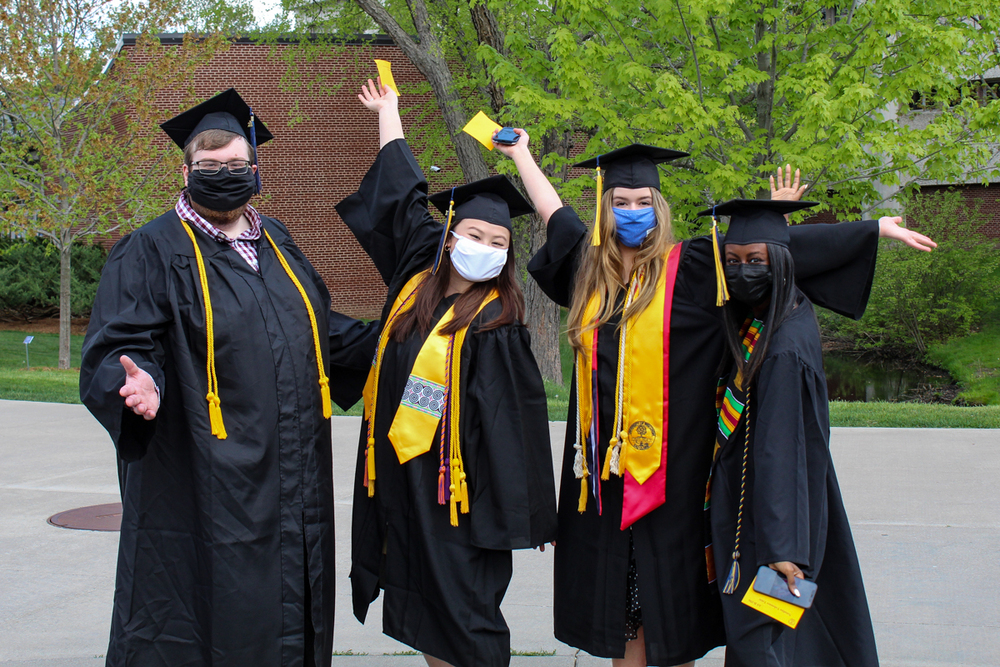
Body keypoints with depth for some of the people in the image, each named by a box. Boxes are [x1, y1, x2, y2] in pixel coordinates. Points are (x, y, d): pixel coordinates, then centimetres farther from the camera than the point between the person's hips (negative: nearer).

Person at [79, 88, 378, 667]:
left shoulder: (274, 242, 13)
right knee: (206, 620, 0)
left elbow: (316, 326, 24)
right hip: (202, 486, -6)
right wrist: (140, 380, -34)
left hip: (291, 484, 7)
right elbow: (118, 347, -14)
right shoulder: (154, 251, -6)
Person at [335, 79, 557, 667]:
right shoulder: (419, 274, 5)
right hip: (400, 478, 7)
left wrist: (518, 514, -16)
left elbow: (513, 423, -14)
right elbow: (402, 193, 17)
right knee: (422, 618, 14)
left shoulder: (497, 323, -12)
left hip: (456, 487, -7)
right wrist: (388, 111, 28)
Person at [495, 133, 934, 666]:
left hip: (669, 467, -4)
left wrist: (876, 228, -6)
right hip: (603, 468, 4)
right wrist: (520, 154, 37)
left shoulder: (689, 268, -3)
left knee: (670, 602, 4)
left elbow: (774, 248, -6)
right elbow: (552, 211, 25)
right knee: (617, 601, 10)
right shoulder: (591, 268, 9)